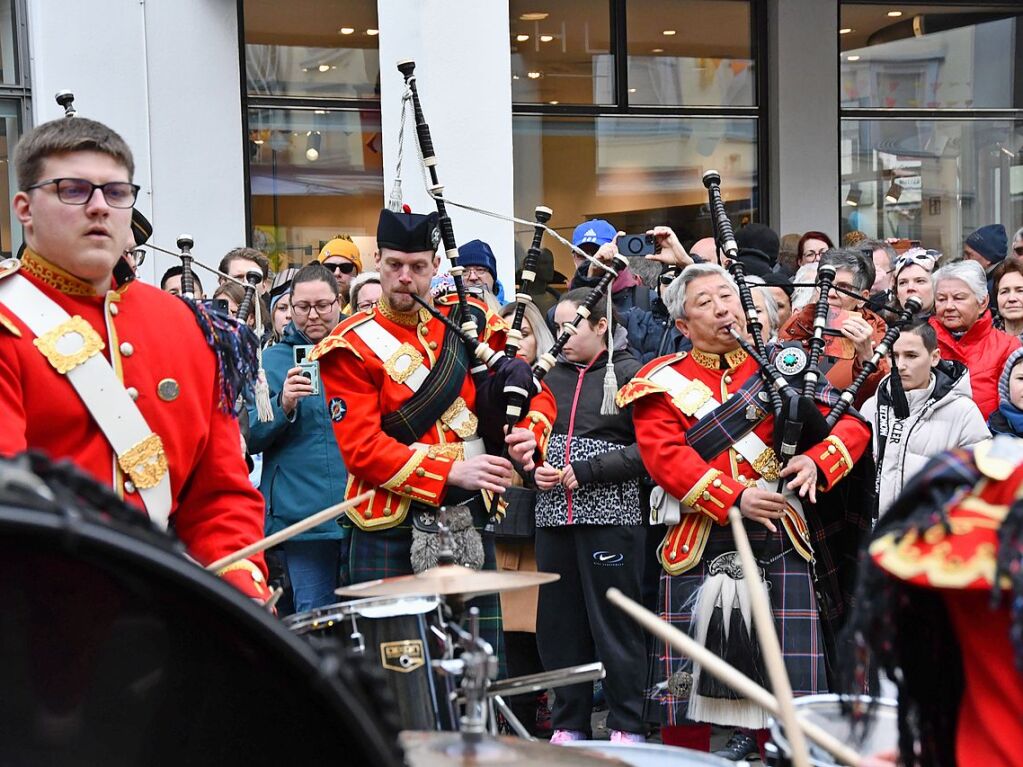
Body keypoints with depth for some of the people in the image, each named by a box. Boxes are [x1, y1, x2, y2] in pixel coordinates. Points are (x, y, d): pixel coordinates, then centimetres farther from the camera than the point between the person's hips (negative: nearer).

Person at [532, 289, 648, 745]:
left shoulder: (630, 374, -4)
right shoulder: (551, 374, 12)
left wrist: (586, 473, -14)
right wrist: (534, 468, 2)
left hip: (610, 516, -5)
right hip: (553, 516, 6)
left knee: (614, 623, 0)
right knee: (558, 622, 8)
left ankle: (627, 726, 10)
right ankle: (568, 723, 20)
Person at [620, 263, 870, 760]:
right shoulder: (663, 380, 5)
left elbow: (853, 424, 6)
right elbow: (663, 454, -8)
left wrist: (817, 461, -15)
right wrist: (732, 499, -19)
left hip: (780, 539, 1)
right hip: (698, 545, -1)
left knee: (787, 679, 0)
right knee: (685, 675, 3)